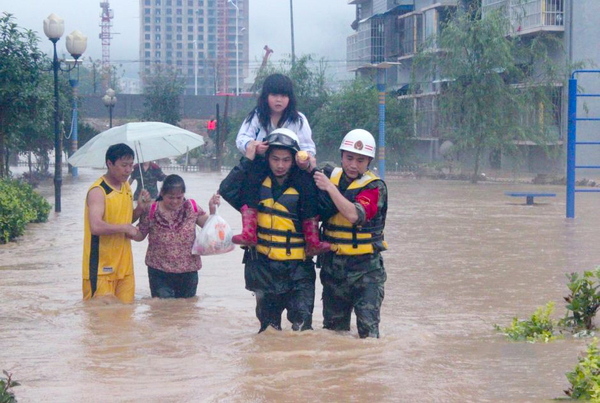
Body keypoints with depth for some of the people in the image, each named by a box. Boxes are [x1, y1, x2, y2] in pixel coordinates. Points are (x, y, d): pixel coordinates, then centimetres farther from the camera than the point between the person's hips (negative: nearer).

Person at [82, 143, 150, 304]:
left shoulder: (126, 187, 12)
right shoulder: (98, 191, -15)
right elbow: (96, 226, -29)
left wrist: (140, 208, 4)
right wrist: (125, 228, -18)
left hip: (124, 265, 8)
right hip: (101, 266, -8)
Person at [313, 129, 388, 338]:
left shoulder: (375, 187, -10)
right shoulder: (330, 176, 6)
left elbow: (355, 215, -26)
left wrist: (330, 188, -25)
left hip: (365, 267, -5)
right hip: (332, 264, 5)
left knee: (368, 327, -10)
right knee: (333, 327, 16)